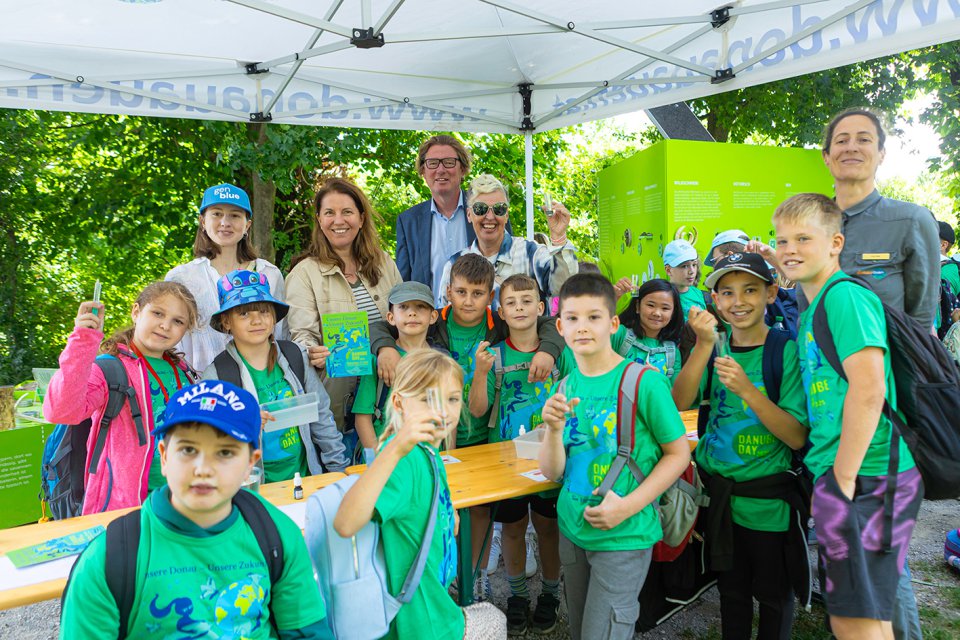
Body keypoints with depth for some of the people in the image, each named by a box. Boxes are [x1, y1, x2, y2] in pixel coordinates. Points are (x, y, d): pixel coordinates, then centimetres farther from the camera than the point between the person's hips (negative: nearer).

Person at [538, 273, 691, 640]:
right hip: (572, 529, 5)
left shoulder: (644, 381, -15)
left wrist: (629, 506, -18)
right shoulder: (566, 387, 0)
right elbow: (552, 472, 0)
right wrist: (554, 429, -20)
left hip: (623, 537, -5)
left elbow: (678, 454, -9)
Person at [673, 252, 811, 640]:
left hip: (768, 502, -3)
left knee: (773, 595, 16)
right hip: (717, 494, 3)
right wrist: (704, 345, -27)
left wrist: (747, 390, -30)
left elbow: (798, 437, -17)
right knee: (730, 589, 21)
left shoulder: (787, 350, -13)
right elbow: (679, 402, -16)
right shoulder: (714, 345, -1)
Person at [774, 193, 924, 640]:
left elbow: (869, 390, -22)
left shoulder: (845, 296, -12)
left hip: (864, 476, -9)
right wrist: (828, 477, 16)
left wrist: (844, 476, -18)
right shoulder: (812, 308, 17)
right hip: (839, 474, 9)